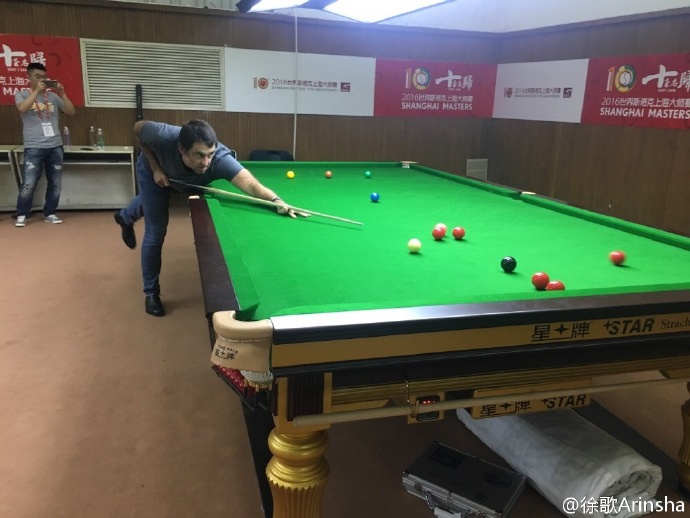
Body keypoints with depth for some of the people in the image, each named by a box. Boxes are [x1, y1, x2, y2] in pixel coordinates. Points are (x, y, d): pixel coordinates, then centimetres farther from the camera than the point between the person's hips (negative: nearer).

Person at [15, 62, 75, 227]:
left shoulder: (53, 96, 11)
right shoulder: (22, 94, 5)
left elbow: (71, 111, 4)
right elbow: (22, 108, -16)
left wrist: (62, 93, -8)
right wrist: (37, 90, -17)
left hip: (55, 146, 3)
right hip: (33, 147, -3)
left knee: (55, 183, 7)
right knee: (29, 184, -6)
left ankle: (49, 214, 19)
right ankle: (21, 215, 7)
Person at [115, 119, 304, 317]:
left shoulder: (220, 158, -49)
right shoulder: (162, 137, -46)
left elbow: (251, 184, -65)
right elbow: (138, 128, -22)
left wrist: (276, 200, -83)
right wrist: (155, 167, -29)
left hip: (189, 180, 3)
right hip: (153, 171, -2)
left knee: (151, 200, 34)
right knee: (155, 233, -4)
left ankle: (126, 217, 71)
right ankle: (151, 292, 18)